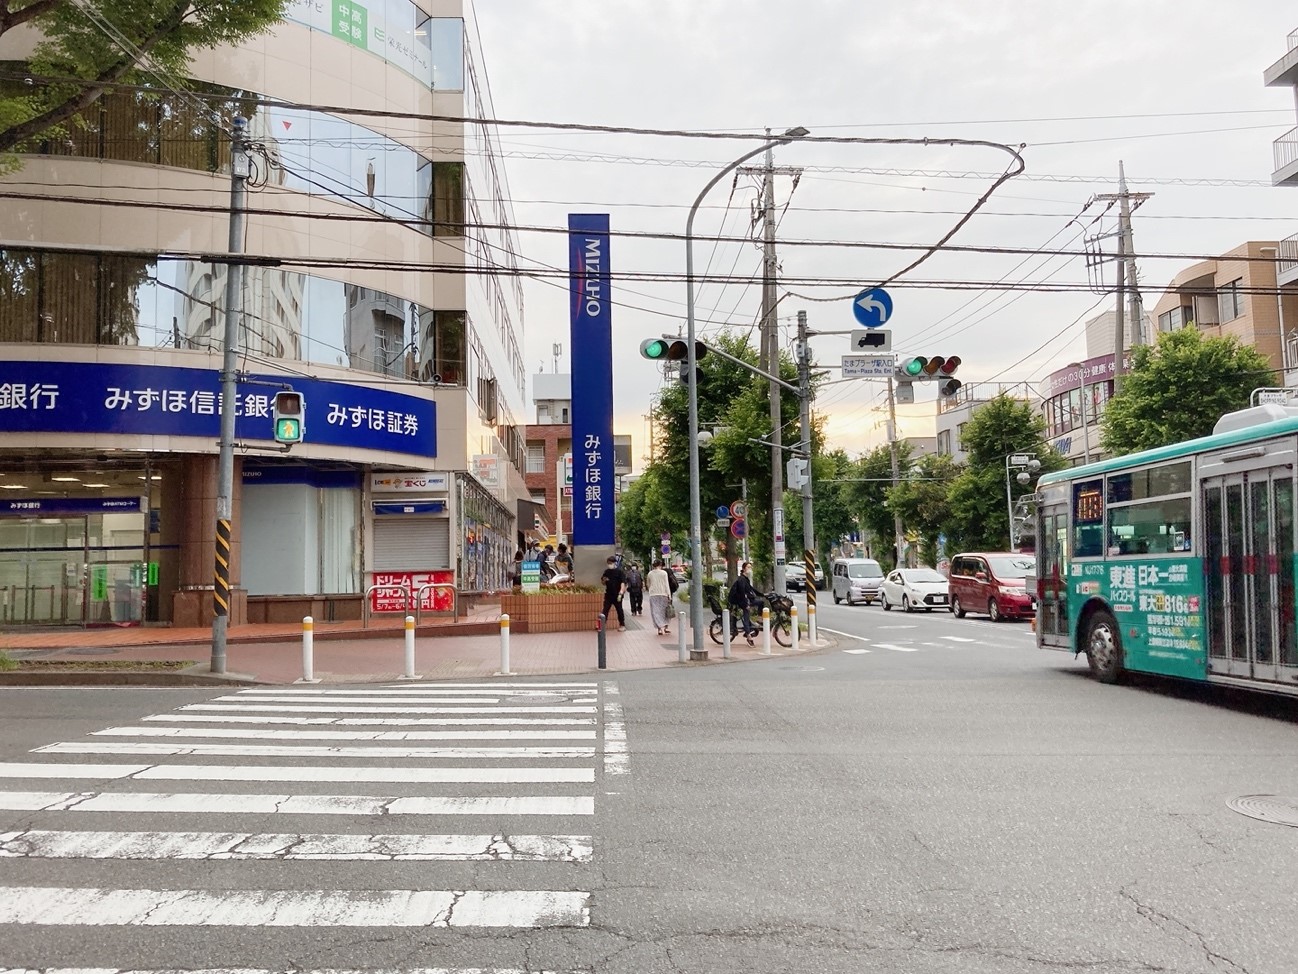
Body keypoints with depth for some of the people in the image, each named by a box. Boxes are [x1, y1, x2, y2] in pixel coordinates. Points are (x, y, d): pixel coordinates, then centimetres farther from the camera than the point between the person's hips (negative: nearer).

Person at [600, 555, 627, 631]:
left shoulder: (619, 571, -8)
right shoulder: (607, 572, 9)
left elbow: (623, 582, -13)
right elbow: (603, 582, 19)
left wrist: (621, 593, -21)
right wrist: (604, 580, -6)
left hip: (617, 595, -5)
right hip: (608, 594, 5)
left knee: (619, 610, 6)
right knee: (605, 610, 0)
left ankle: (622, 625, 17)